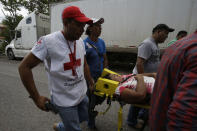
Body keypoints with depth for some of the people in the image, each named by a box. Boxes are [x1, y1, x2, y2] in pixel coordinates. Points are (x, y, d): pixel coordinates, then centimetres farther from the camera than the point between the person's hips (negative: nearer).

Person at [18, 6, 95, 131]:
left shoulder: (80, 41, -2)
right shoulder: (48, 42, -20)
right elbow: (24, 67, -14)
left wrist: (91, 82, 16)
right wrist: (36, 97, -14)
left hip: (82, 95, 7)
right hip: (65, 101, -6)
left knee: (85, 117, 25)